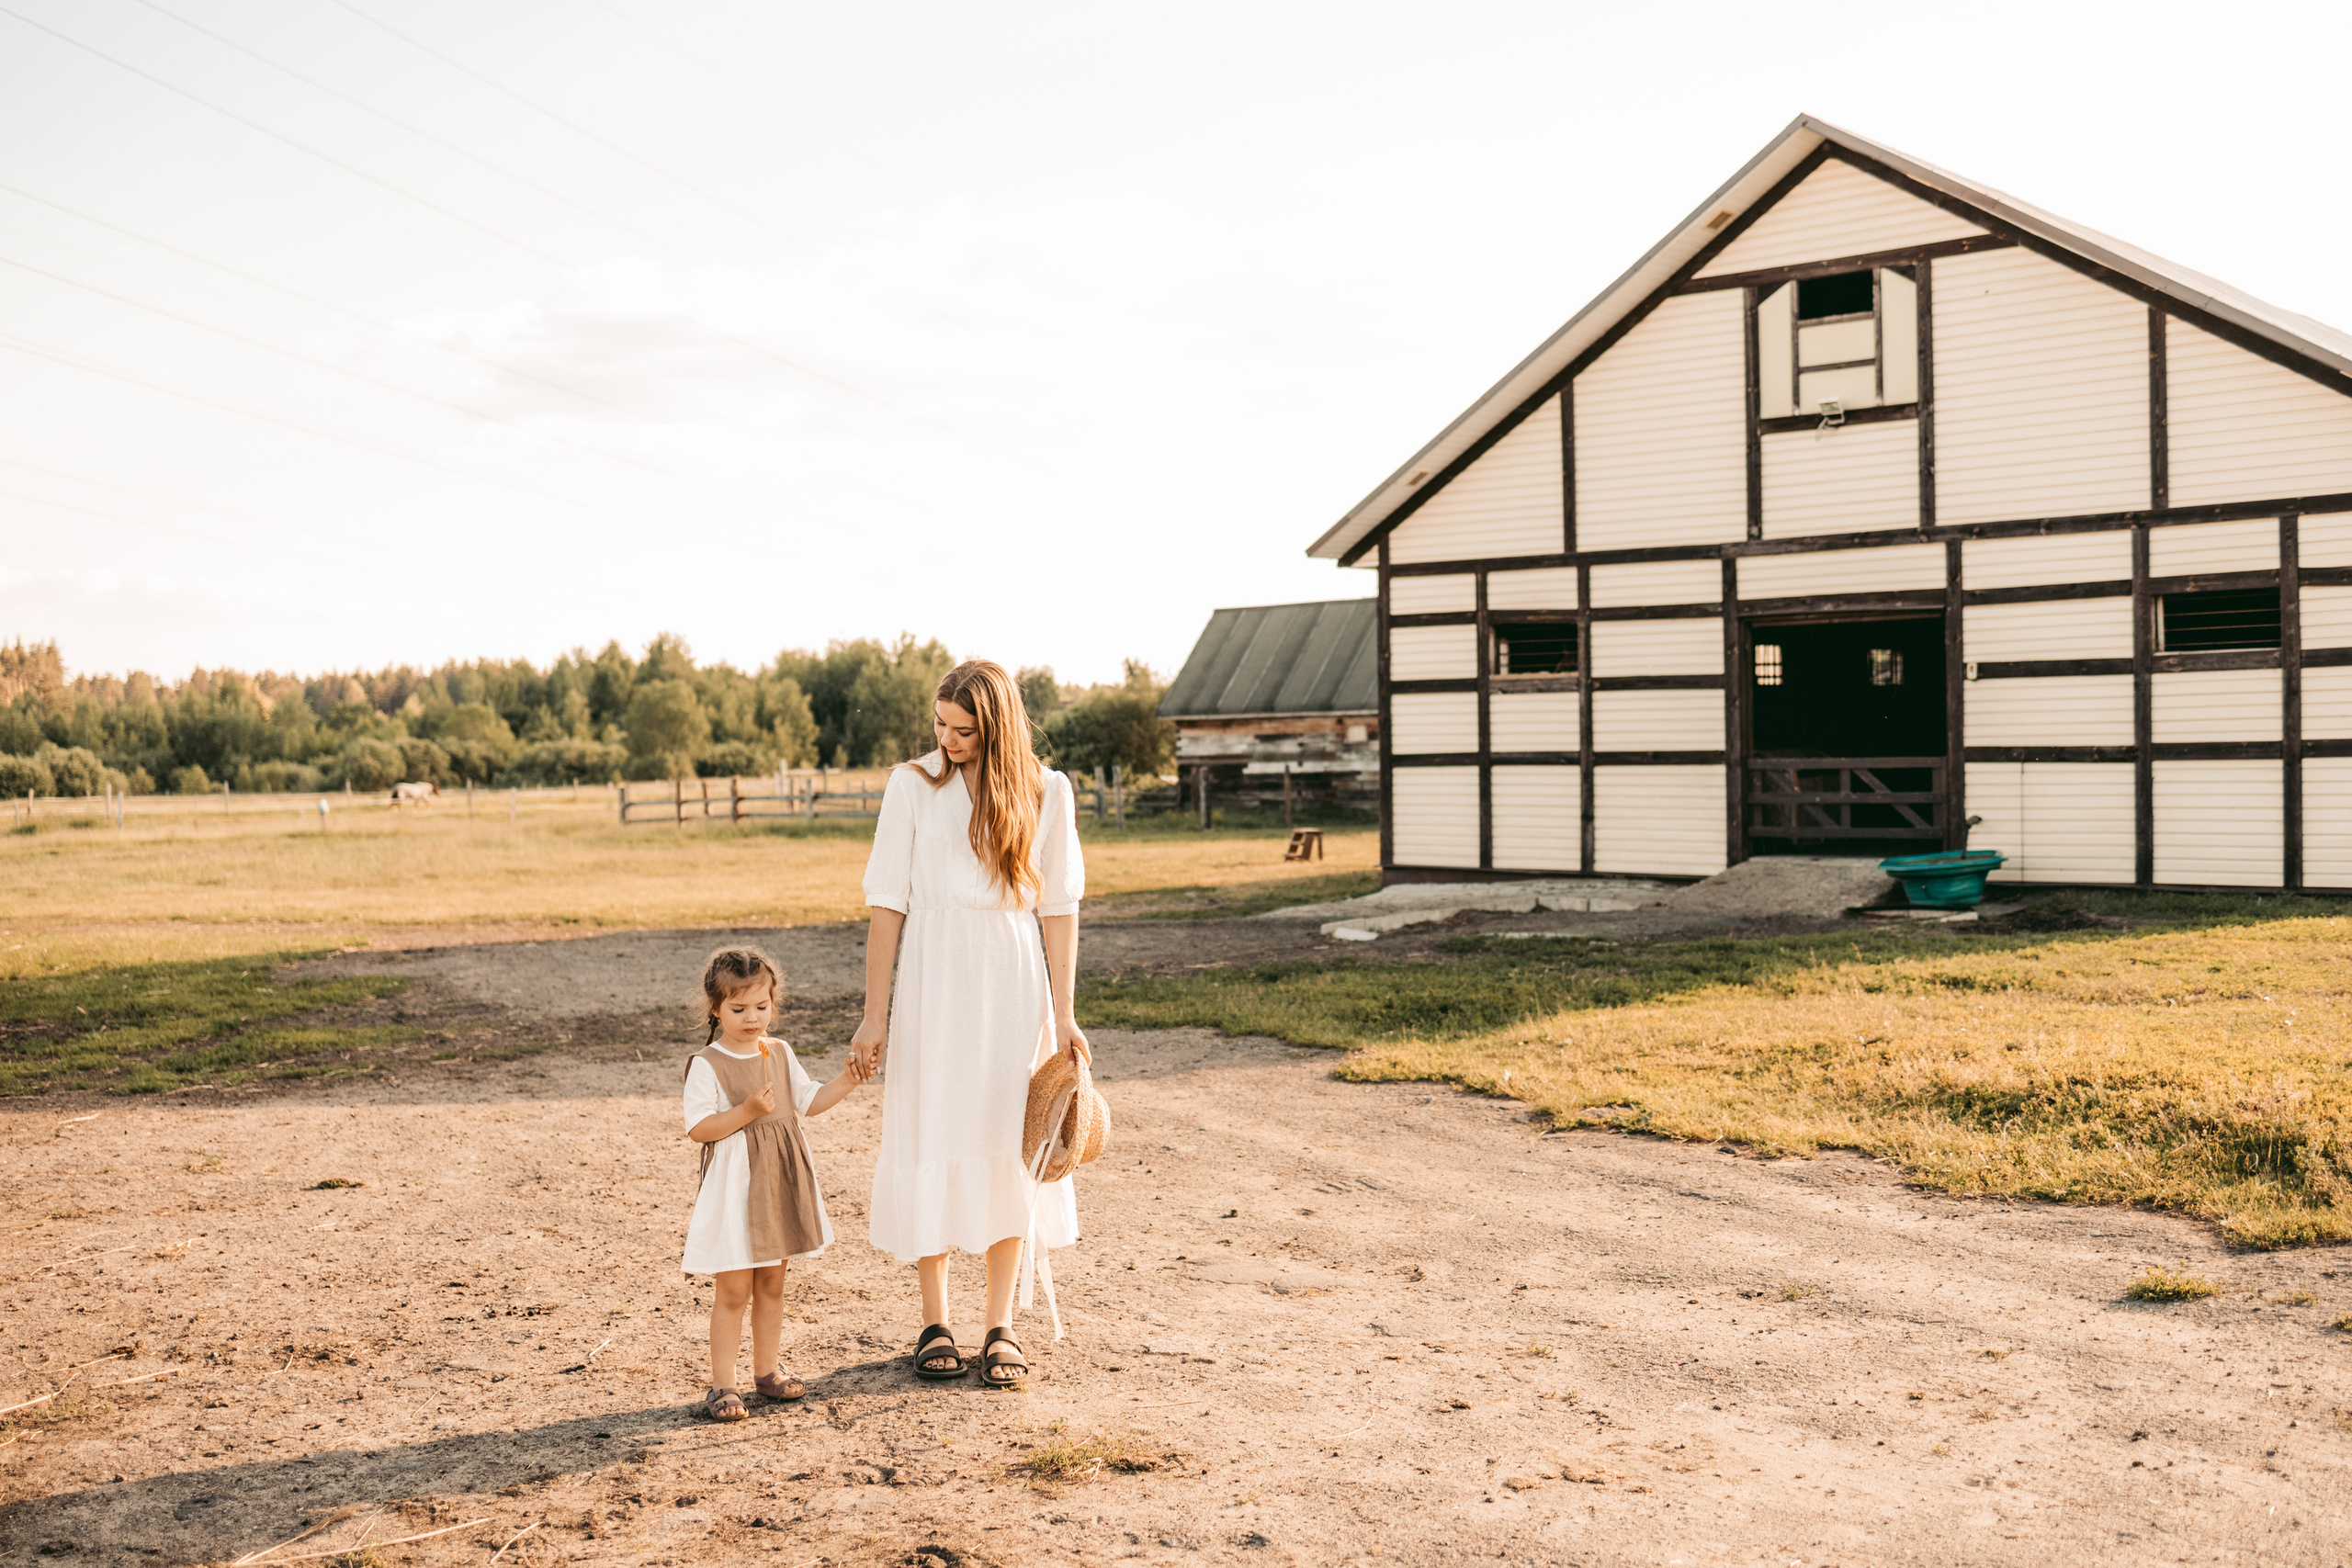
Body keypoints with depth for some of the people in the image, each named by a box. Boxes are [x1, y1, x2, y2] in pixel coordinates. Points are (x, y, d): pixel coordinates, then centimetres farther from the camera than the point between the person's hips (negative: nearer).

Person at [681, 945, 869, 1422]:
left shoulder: (779, 1054, 8)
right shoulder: (706, 1064, -11)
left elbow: (809, 1101, 14)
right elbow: (698, 1128, -14)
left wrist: (846, 1082, 1)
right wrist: (746, 1113, -24)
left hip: (778, 1185, 6)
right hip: (733, 1186, -6)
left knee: (771, 1283, 14)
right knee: (732, 1290, -3)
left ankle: (766, 1371, 26)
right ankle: (722, 1384, 6)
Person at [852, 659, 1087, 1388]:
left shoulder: (1045, 792, 1)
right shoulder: (913, 786, -2)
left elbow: (1058, 909, 3)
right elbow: (887, 904, -2)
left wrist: (1062, 1016, -1)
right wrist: (874, 1013, -6)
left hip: (1012, 984, 1)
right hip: (932, 980, -1)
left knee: (1005, 1149, 4)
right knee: (930, 1143, 2)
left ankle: (1001, 1325, 14)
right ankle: (935, 1323, 15)